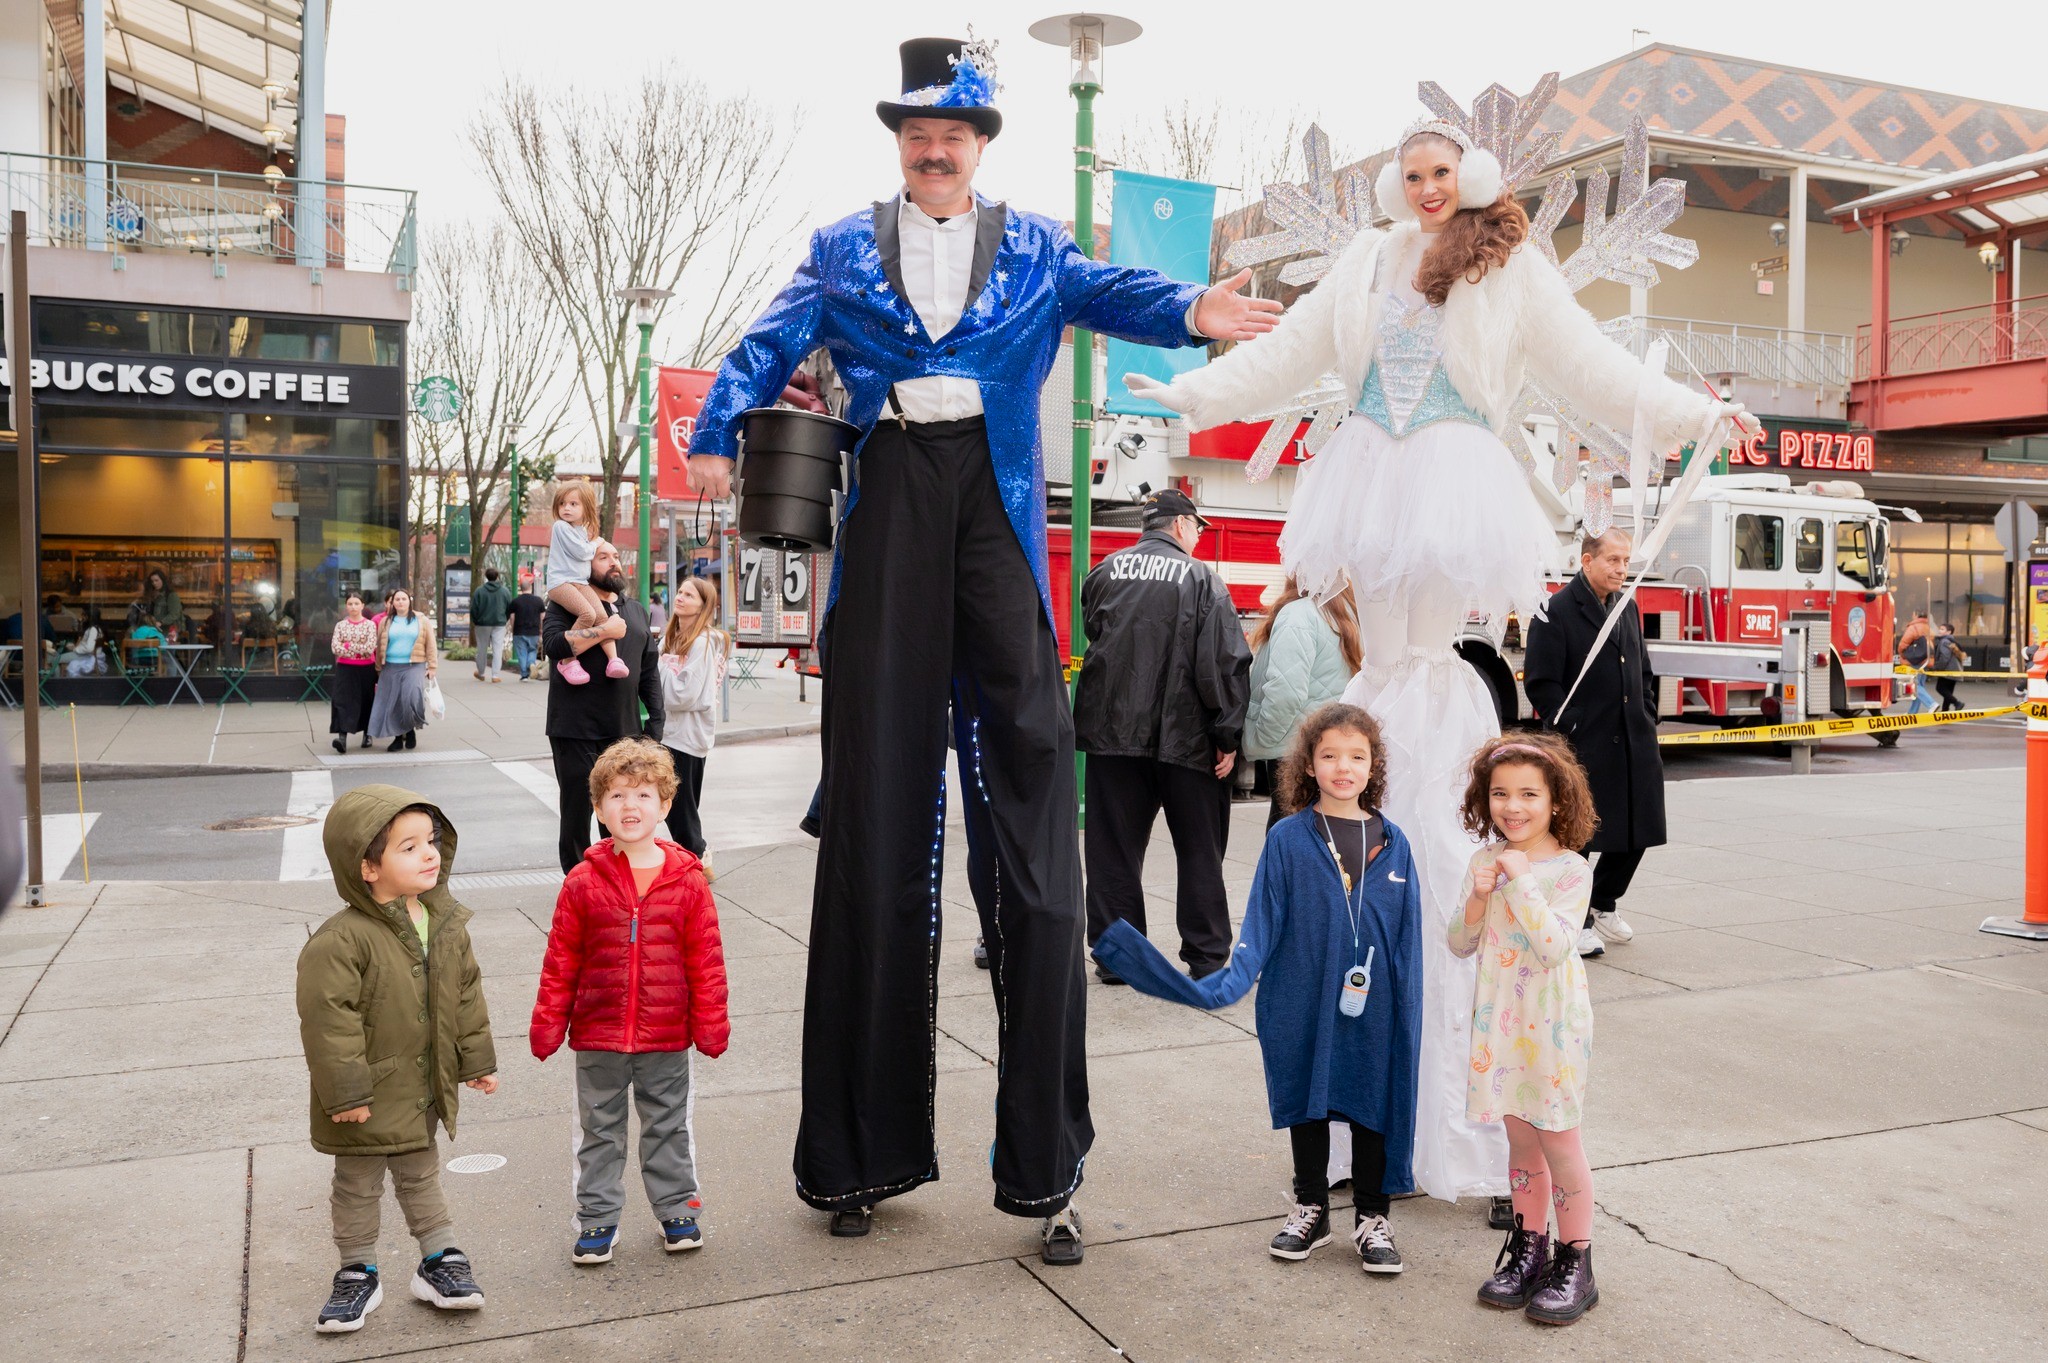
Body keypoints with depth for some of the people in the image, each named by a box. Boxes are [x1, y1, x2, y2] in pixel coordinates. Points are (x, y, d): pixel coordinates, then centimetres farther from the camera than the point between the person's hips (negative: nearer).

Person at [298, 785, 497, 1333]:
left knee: (421, 1175, 22)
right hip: (368, 1093, -5)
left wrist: (477, 1059, 8)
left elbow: (466, 994, 5)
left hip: (424, 1089, 5)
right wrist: (344, 1092, -21)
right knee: (358, 1185, 14)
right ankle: (358, 1273, 31)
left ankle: (440, 1260, 33)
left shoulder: (446, 923, -5)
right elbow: (328, 1018, -23)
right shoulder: (342, 940, -25)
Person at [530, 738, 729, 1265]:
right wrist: (548, 1023, -1)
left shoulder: (687, 881, -6)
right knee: (599, 1129, 14)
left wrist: (710, 1022, -2)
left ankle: (677, 1209, 32)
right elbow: (561, 960, -2)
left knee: (669, 1126, 15)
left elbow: (705, 959, -1)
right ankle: (597, 1218, 28)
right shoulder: (583, 883, -7)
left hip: (667, 1037, 0)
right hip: (598, 1036, 0)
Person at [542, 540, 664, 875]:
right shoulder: (567, 605, -2)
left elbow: (649, 669, 17)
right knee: (577, 809, 3)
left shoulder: (636, 610, 16)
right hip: (576, 730, -5)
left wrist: (655, 721, 10)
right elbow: (554, 645, -22)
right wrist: (606, 630, -21)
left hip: (625, 730, 5)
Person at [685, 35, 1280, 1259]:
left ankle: (1044, 1161, 2)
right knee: (879, 801, 0)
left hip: (995, 500, 0)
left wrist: (1189, 310, -22)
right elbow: (772, 346, 5)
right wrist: (718, 434, -14)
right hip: (889, 501, 1)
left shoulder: (1033, 247, 17)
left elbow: (1109, 292, 0)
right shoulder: (844, 251, 18)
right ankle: (866, 1145, 12)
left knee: (1026, 787, -6)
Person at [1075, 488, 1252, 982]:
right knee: (1199, 850, 10)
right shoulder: (1201, 579, -6)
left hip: (1112, 732, 3)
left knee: (1114, 848, 9)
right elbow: (1225, 662, -11)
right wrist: (1228, 737, -7)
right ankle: (1207, 957, 14)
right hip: (1183, 737, -2)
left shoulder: (1105, 572, 4)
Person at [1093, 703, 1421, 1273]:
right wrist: (1231, 981, -17)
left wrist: (1408, 1015, 1)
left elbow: (1407, 938, 2)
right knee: (1306, 1104, 15)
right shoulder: (1288, 839, -8)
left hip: (1373, 1012, 1)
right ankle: (1310, 1209, 34)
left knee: (1373, 1106, 10)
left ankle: (1372, 1216, 29)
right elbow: (1262, 923, -6)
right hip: (1303, 1007, -1)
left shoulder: (1392, 844, -2)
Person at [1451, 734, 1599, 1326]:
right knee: (1520, 1138, 14)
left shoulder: (1571, 870, -13)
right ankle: (1529, 1248, 28)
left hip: (1552, 1022, -5)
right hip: (1501, 1019, 5)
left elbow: (1554, 946, -24)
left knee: (1557, 1139, 4)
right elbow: (1460, 945, 3)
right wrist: (1478, 899, -14)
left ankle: (1574, 1263, 17)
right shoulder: (1484, 863, 2)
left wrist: (1522, 880, -24)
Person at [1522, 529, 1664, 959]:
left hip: (1634, 746, 7)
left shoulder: (1627, 609, 15)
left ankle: (1603, 903, 33)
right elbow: (1541, 683, -12)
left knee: (1637, 831, 12)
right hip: (1584, 748, -7)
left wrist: (1647, 721, 13)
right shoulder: (1555, 612, -9)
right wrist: (1570, 729, -16)